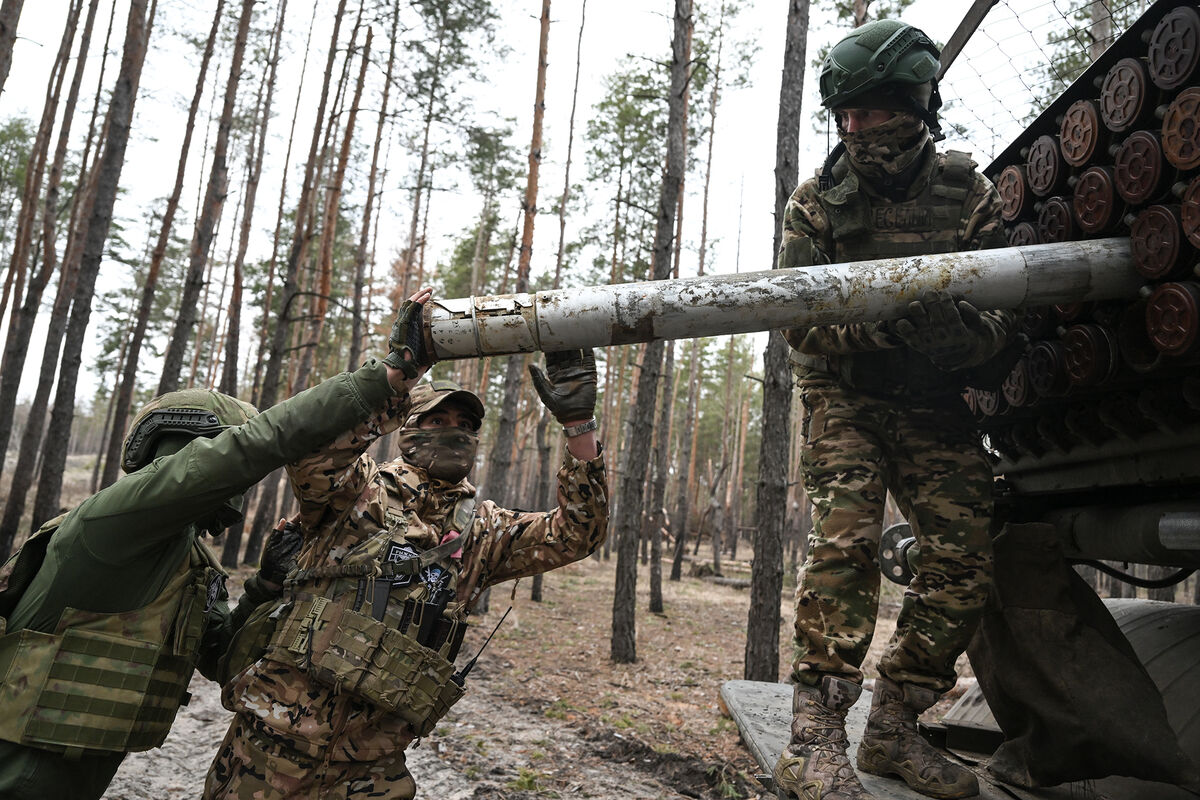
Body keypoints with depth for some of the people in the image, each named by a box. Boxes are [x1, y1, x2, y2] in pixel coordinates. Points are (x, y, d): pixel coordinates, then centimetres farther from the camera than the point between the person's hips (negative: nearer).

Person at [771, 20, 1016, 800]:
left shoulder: (971, 193, -1)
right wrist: (875, 325, -30)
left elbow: (1002, 309, -4)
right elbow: (801, 325, -10)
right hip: (845, 398, -3)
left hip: (934, 405, 3)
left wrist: (961, 332, -28)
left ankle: (892, 728, 9)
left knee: (966, 560, -5)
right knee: (844, 539, -22)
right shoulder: (816, 203, -5)